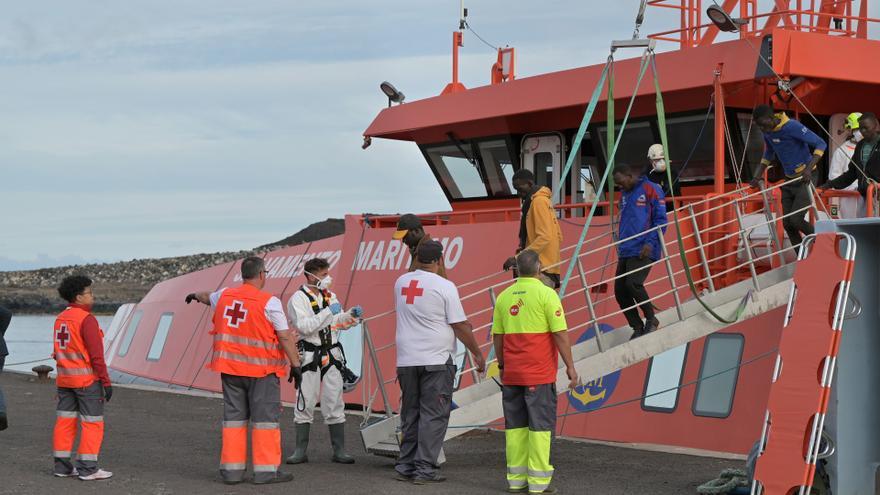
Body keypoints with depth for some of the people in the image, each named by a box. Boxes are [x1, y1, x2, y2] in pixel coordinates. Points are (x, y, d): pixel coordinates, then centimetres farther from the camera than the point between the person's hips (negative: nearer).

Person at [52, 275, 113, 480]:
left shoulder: (60, 319, 10)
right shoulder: (87, 319, -16)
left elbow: (58, 352, 15)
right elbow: (96, 354, -19)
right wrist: (106, 381, -15)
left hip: (64, 378, 8)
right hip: (87, 379, -8)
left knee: (65, 421, 9)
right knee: (92, 423, -2)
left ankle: (62, 466, 11)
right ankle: (88, 469, -3)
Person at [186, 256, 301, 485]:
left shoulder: (224, 295, 6)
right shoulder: (269, 302, -12)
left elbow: (208, 297, 31)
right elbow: (285, 337, -14)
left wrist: (196, 295, 53)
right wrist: (296, 365, -8)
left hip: (230, 368, 6)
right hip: (261, 370, -6)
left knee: (234, 416, 11)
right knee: (265, 417, 0)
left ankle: (232, 469, 13)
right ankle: (266, 470, -1)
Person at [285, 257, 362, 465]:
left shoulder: (330, 296, 12)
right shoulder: (298, 299, -8)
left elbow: (338, 323, 20)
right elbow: (303, 326, -22)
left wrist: (351, 315, 1)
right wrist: (329, 312, -23)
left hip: (332, 355, 5)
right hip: (309, 356, -5)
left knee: (334, 403, 5)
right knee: (305, 403, 0)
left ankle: (339, 451, 9)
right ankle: (301, 451, 7)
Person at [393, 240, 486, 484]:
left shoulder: (401, 282, 6)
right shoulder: (444, 286, -10)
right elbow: (459, 326, -8)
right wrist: (477, 353, 3)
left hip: (406, 361, 6)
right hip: (436, 361, -6)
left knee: (410, 414, 14)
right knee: (433, 415, -1)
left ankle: (406, 466, 17)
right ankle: (425, 469, -3)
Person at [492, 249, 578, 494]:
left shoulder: (504, 296, 7)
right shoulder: (546, 294, -8)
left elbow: (497, 336, 11)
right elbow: (560, 333, -11)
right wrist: (570, 366, -6)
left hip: (511, 374, 5)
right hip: (539, 374, -5)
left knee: (515, 425, 10)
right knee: (540, 425, -1)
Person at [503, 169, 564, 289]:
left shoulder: (538, 201, -13)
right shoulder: (542, 200, 18)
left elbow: (544, 238, -22)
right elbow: (558, 236, 19)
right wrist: (524, 249, 14)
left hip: (542, 270, -10)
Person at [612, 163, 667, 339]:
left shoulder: (651, 190, -4)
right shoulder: (624, 194, 18)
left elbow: (661, 220, -6)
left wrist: (650, 243, -14)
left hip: (643, 251, -8)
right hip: (625, 252, 8)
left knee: (633, 284, -23)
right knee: (620, 290, 1)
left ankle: (651, 319, -2)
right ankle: (637, 327, 14)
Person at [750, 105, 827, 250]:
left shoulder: (792, 127, -22)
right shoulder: (767, 132, 2)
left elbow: (821, 144, -22)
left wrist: (809, 168, -32)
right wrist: (758, 176, 12)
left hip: (805, 178, -8)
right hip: (789, 180, 8)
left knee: (796, 220, -16)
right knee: (787, 223, 3)